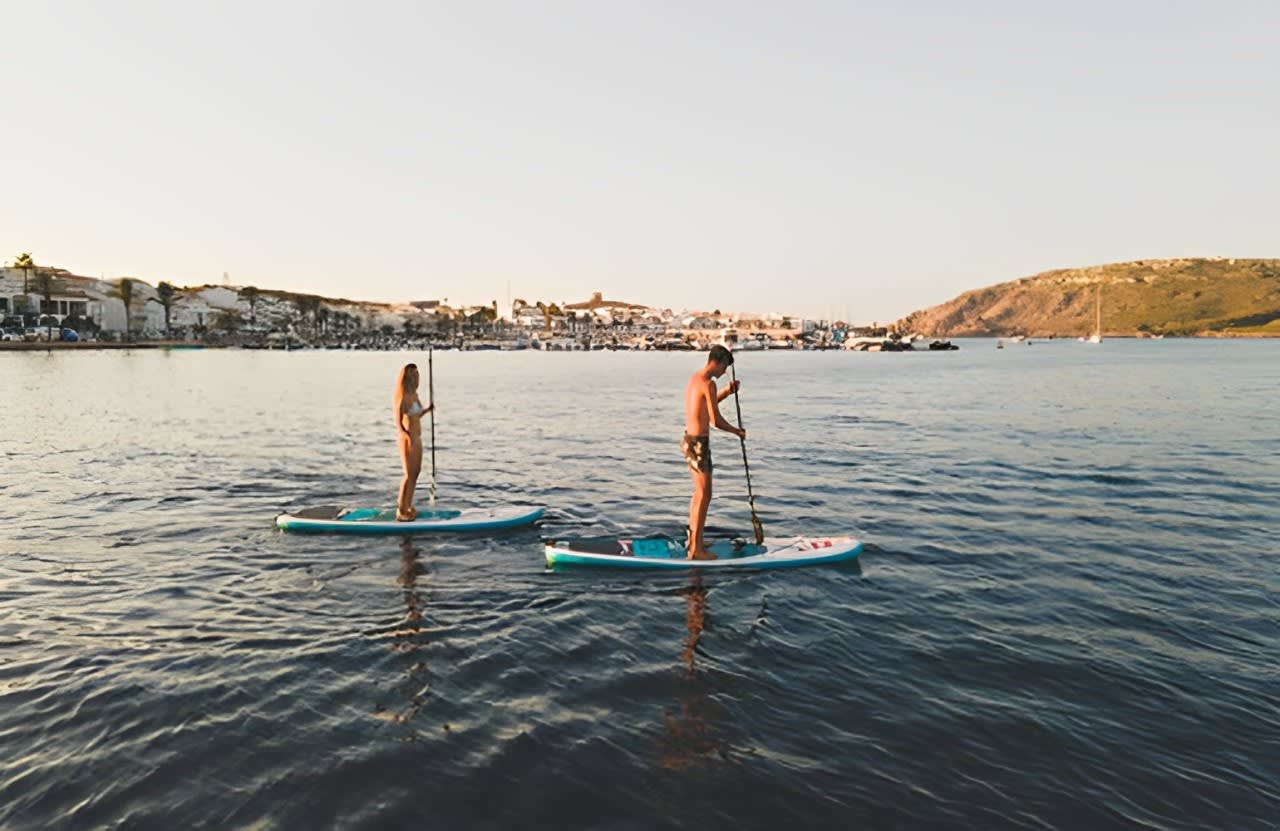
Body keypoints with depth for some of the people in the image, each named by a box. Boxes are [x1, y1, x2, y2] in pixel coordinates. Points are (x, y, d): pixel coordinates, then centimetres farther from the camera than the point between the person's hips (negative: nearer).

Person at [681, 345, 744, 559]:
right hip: (699, 443, -10)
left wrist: (727, 392, 19)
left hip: (689, 439, 10)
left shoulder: (695, 378, 12)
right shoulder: (708, 383, -18)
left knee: (699, 492, 21)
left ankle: (693, 539, 31)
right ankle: (696, 549, 3)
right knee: (704, 495, -2)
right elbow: (716, 421, -20)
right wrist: (737, 431, -5)